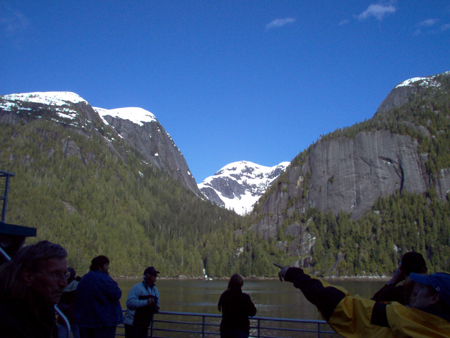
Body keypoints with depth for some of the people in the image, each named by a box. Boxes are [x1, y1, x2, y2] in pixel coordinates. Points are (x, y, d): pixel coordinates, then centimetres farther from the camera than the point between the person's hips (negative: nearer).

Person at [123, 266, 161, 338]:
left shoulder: (155, 290, 15)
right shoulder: (137, 288, -11)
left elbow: (157, 303, 23)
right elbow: (130, 302, -22)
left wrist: (157, 307, -1)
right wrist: (146, 302, -25)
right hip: (133, 324, -7)